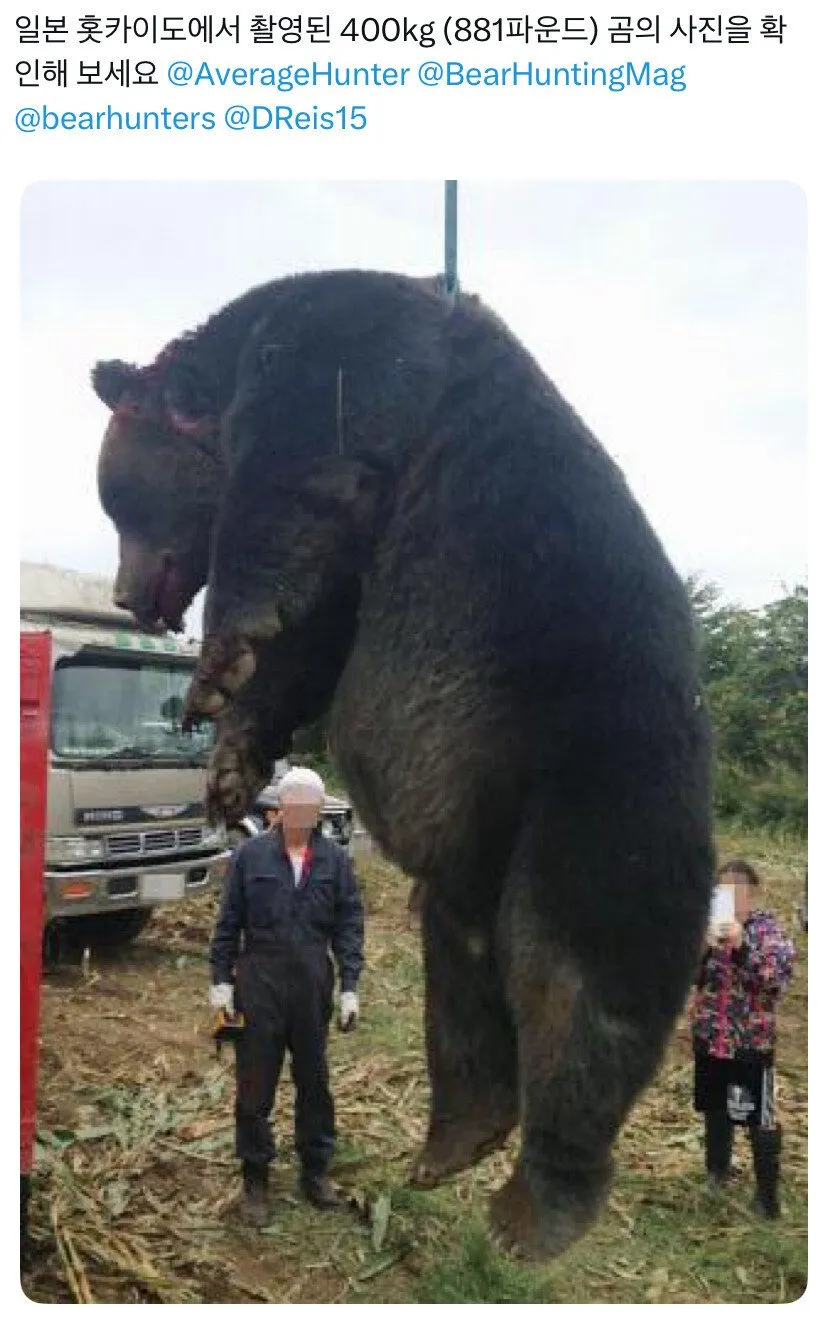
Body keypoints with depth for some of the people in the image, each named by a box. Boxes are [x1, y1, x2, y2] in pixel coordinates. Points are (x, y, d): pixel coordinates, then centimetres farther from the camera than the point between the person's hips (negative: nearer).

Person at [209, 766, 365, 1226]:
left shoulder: (336, 859, -2)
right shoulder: (250, 855, -5)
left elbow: (350, 925, 0)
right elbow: (228, 921, 0)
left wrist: (350, 987, -4)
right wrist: (221, 980, -2)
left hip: (313, 984, 2)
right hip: (259, 982, -1)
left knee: (315, 1080, 14)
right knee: (255, 1085, 7)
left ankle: (316, 1170, 32)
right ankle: (255, 1179, 25)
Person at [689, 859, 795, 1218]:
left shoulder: (766, 928, -9)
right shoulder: (707, 927, 0)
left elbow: (779, 974, -23)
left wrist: (741, 945, -35)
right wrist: (703, 946, -25)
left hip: (751, 1042, -4)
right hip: (709, 1038, 4)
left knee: (760, 1119, 1)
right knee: (714, 1109, 20)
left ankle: (768, 1190, 18)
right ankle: (717, 1167, 41)